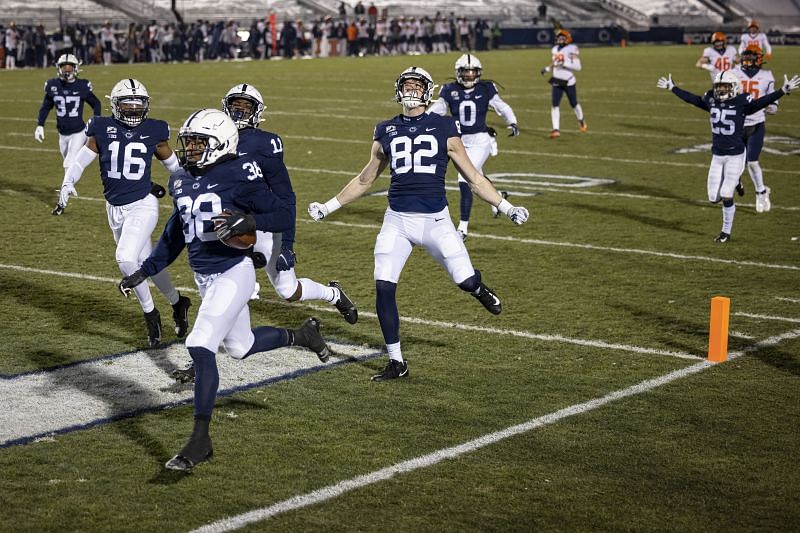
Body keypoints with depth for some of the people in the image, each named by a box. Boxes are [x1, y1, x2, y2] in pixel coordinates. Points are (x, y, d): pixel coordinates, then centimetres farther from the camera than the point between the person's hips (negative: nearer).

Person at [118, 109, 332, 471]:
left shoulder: (237, 177, -14)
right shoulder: (181, 182, 6)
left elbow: (284, 216, -12)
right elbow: (175, 235, 18)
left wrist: (249, 222, -29)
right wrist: (143, 272, 14)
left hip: (233, 273, -8)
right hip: (204, 277, 8)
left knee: (201, 348, -17)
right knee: (241, 347, 21)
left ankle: (200, 441, -8)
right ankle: (300, 335, 49)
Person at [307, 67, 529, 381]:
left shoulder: (444, 128, 3)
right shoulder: (386, 131, 10)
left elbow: (472, 177, 8)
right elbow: (365, 180, 22)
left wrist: (506, 207, 4)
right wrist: (329, 207, 22)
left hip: (435, 220, -2)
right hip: (396, 221, 2)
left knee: (465, 281, -7)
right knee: (384, 289, -6)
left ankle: (477, 287, 34)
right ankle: (397, 363, 9)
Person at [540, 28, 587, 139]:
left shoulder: (572, 49, -10)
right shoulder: (555, 49, 10)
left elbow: (577, 67, -16)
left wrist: (564, 63, -25)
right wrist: (547, 69, 5)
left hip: (569, 82, -4)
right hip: (557, 82, 4)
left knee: (574, 104, 10)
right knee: (555, 105, -8)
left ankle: (581, 121, 37)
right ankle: (556, 129, -9)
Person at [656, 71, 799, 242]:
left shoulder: (741, 102, -12)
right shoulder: (711, 100, 2)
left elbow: (762, 102, -20)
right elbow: (693, 99, 16)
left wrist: (783, 91, -32)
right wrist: (672, 88, 23)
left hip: (735, 155, -5)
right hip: (717, 155, 5)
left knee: (726, 196, -4)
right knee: (714, 198, 2)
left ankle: (726, 232, 13)